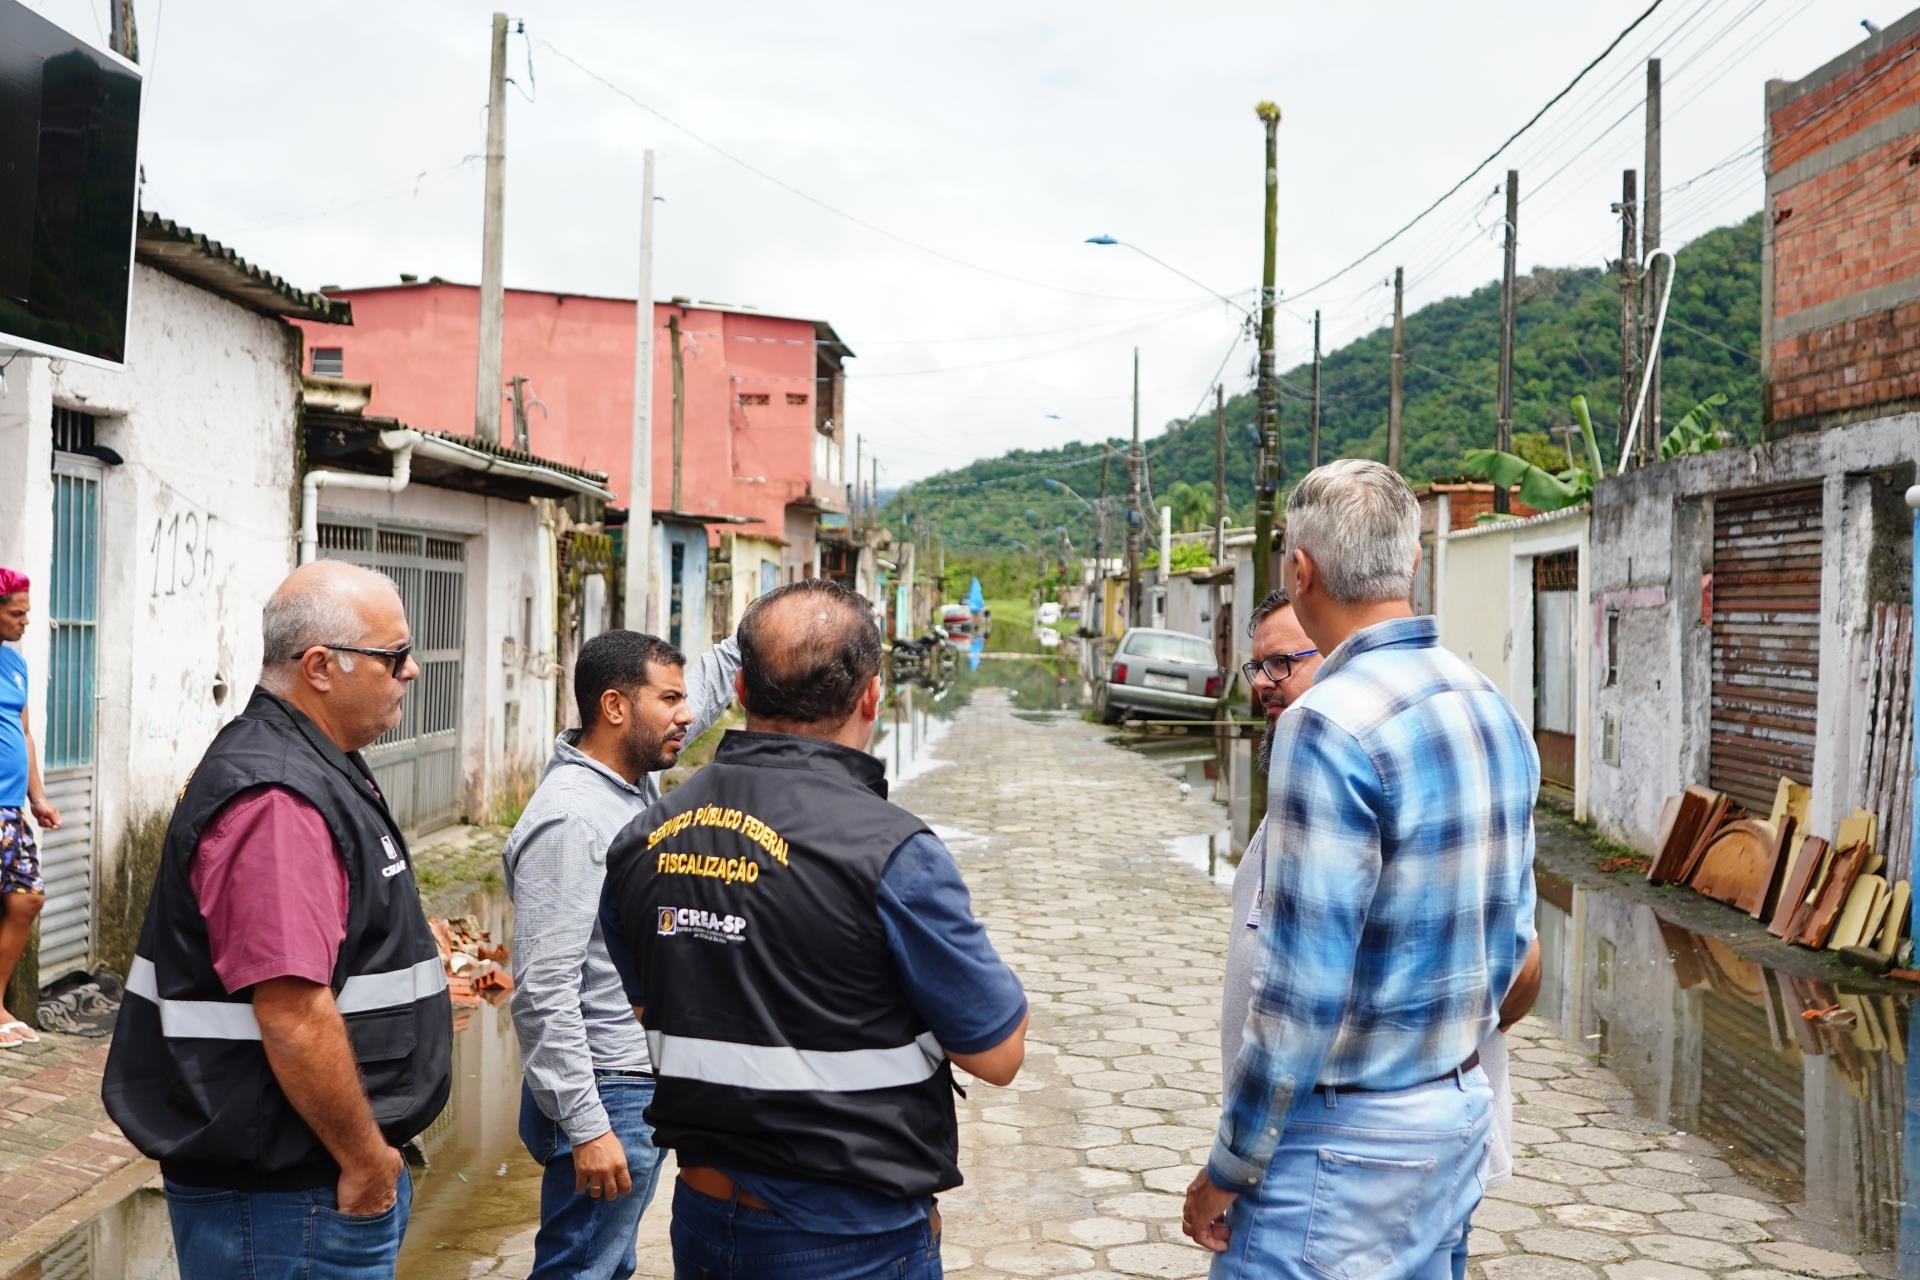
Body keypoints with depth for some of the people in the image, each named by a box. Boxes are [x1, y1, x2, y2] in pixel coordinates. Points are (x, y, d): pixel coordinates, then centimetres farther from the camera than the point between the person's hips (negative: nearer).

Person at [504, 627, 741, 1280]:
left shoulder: (636, 775, 4)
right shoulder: (569, 822, -23)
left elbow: (712, 678, 21)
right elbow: (543, 993, -25)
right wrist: (585, 1126, -25)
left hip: (643, 1082, 9)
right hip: (603, 1097, -9)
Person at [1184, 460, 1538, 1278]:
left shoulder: (1329, 726, -22)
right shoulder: (1493, 709, 4)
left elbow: (1303, 988, -22)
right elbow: (1513, 932, 12)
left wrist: (1228, 1170, -12)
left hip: (1347, 1136, -8)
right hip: (1459, 1115, 8)